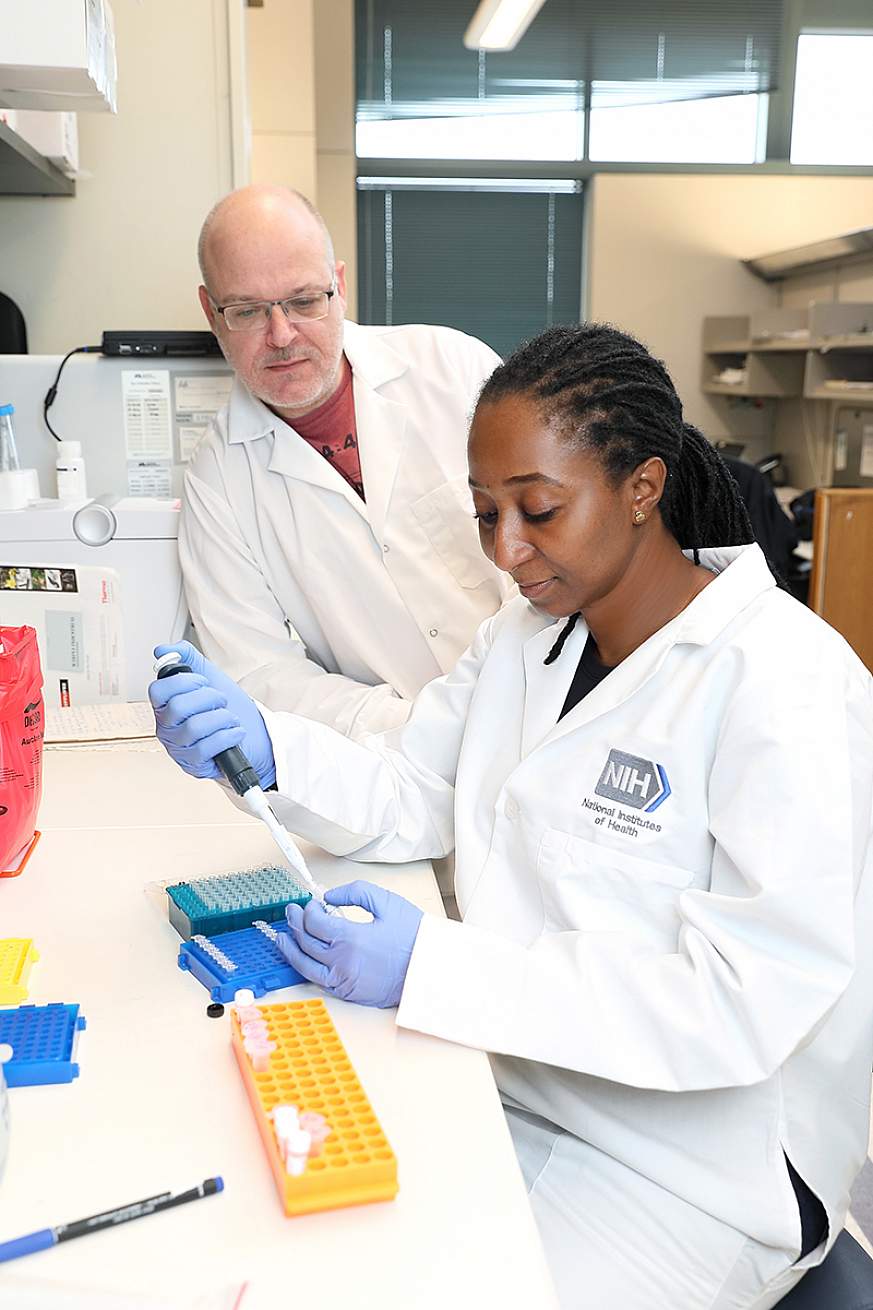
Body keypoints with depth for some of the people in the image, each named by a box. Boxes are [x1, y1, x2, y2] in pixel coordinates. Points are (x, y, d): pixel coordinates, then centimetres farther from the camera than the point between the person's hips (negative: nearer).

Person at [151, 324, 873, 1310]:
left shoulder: (789, 685, -22)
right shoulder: (524, 636, 4)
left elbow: (745, 1000, -27)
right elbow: (414, 798, 4)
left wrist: (431, 965, -31)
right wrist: (261, 748, -16)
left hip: (690, 1167, -6)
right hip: (504, 1068, 6)